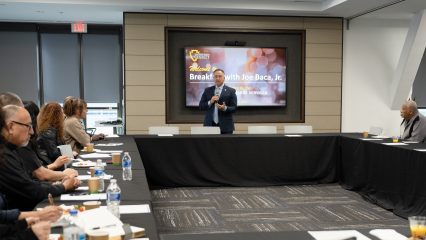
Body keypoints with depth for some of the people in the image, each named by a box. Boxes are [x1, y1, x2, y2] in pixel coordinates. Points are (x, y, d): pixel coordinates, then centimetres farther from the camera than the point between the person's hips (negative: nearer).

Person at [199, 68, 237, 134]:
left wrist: (225, 108, -20)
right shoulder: (207, 90, 12)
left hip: (225, 126, -2)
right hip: (210, 125, 2)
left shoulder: (231, 91, 4)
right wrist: (210, 102, -9)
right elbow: (201, 106, 8)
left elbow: (234, 108, -1)